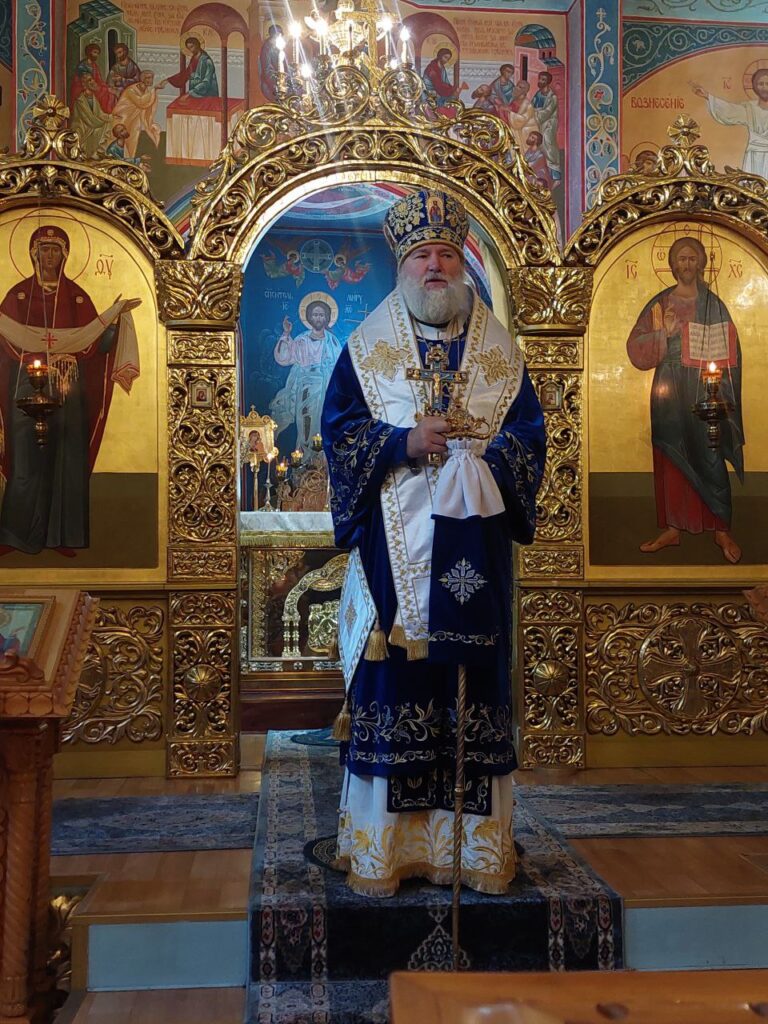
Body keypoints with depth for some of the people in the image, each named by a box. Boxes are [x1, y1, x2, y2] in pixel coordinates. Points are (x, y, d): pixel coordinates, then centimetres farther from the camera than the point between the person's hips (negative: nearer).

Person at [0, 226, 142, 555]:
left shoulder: (77, 296, 9)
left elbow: (92, 341, 1)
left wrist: (115, 314, -9)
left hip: (68, 387, 1)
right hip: (28, 385, -1)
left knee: (66, 460, 1)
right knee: (27, 460, -3)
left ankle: (62, 536, 8)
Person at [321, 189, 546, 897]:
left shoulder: (498, 348, 11)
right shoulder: (369, 344, 8)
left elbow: (528, 432, 8)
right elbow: (338, 428, 1)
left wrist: (483, 459, -12)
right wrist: (405, 443, -14)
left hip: (473, 552, 2)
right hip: (395, 550, -1)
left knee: (474, 677, 3)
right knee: (391, 677, -1)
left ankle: (478, 845, 15)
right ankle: (383, 848, 10)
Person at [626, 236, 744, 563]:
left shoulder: (714, 305, 3)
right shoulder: (659, 304, 7)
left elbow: (730, 350, 2)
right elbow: (636, 348, 1)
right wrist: (664, 334, -16)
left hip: (705, 392, -2)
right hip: (669, 393, 2)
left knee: (709, 459, -2)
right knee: (670, 460, 5)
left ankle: (721, 530, 9)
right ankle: (672, 528, 14)